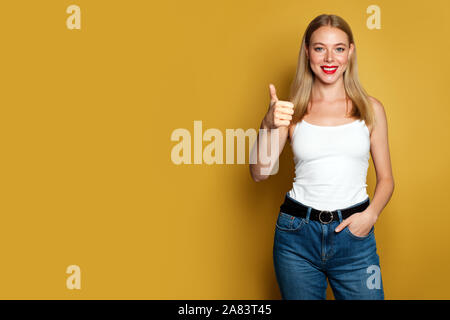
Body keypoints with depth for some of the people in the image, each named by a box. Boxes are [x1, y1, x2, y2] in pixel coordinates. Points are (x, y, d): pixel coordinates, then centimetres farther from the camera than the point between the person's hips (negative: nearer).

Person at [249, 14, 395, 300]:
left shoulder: (371, 109, 4)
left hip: (353, 233, 0)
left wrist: (371, 214, -10)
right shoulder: (291, 110, 3)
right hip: (297, 234, 0)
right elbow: (260, 173, -4)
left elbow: (386, 179, 8)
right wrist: (269, 125, -19)